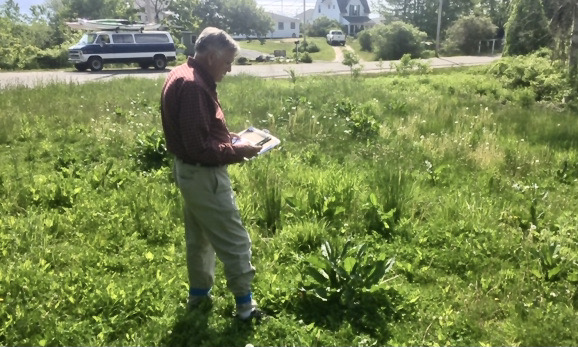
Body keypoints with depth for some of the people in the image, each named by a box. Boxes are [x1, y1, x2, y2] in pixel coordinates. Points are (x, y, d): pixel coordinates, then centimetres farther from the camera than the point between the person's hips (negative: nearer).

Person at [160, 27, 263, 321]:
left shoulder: (182, 76, 9)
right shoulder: (193, 85, -25)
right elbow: (199, 146, -27)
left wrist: (230, 138, 8)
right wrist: (236, 151, -17)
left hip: (189, 170, 11)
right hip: (203, 175, -11)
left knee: (200, 236, 22)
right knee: (235, 241, 1)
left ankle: (199, 293, 36)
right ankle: (245, 304, 13)